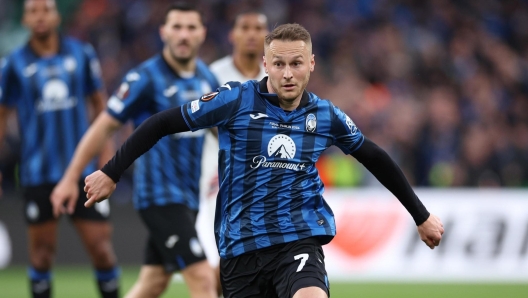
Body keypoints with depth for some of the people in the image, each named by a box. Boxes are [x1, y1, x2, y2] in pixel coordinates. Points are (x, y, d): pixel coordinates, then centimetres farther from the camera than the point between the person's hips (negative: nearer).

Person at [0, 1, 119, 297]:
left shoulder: (82, 53, 4)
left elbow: (100, 105, 11)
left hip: (83, 170, 1)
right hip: (39, 175, -1)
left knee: (101, 246, -3)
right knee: (42, 252, 2)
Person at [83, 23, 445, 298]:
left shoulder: (326, 116, 4)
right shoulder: (237, 101, -5)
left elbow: (376, 159, 20)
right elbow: (163, 124, 0)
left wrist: (422, 216, 25)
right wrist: (111, 173, -1)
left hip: (299, 239, 0)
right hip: (240, 245, 0)